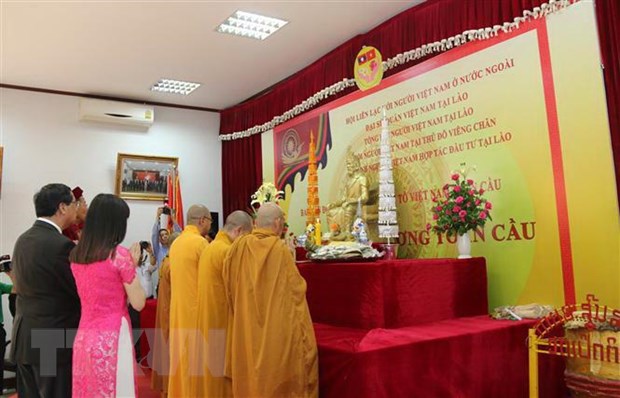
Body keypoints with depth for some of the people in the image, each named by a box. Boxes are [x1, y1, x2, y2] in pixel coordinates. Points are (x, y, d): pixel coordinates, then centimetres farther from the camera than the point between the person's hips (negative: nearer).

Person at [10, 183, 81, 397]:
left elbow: (21, 286, 12)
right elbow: (83, 291, -14)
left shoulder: (22, 240, 7)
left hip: (23, 338, 8)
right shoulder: (62, 245, -19)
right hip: (53, 341, -8)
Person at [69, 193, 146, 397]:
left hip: (85, 337, 7)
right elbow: (138, 303, -9)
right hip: (112, 337, -6)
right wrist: (134, 266, -1)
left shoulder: (76, 255, 5)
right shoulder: (120, 255, -14)